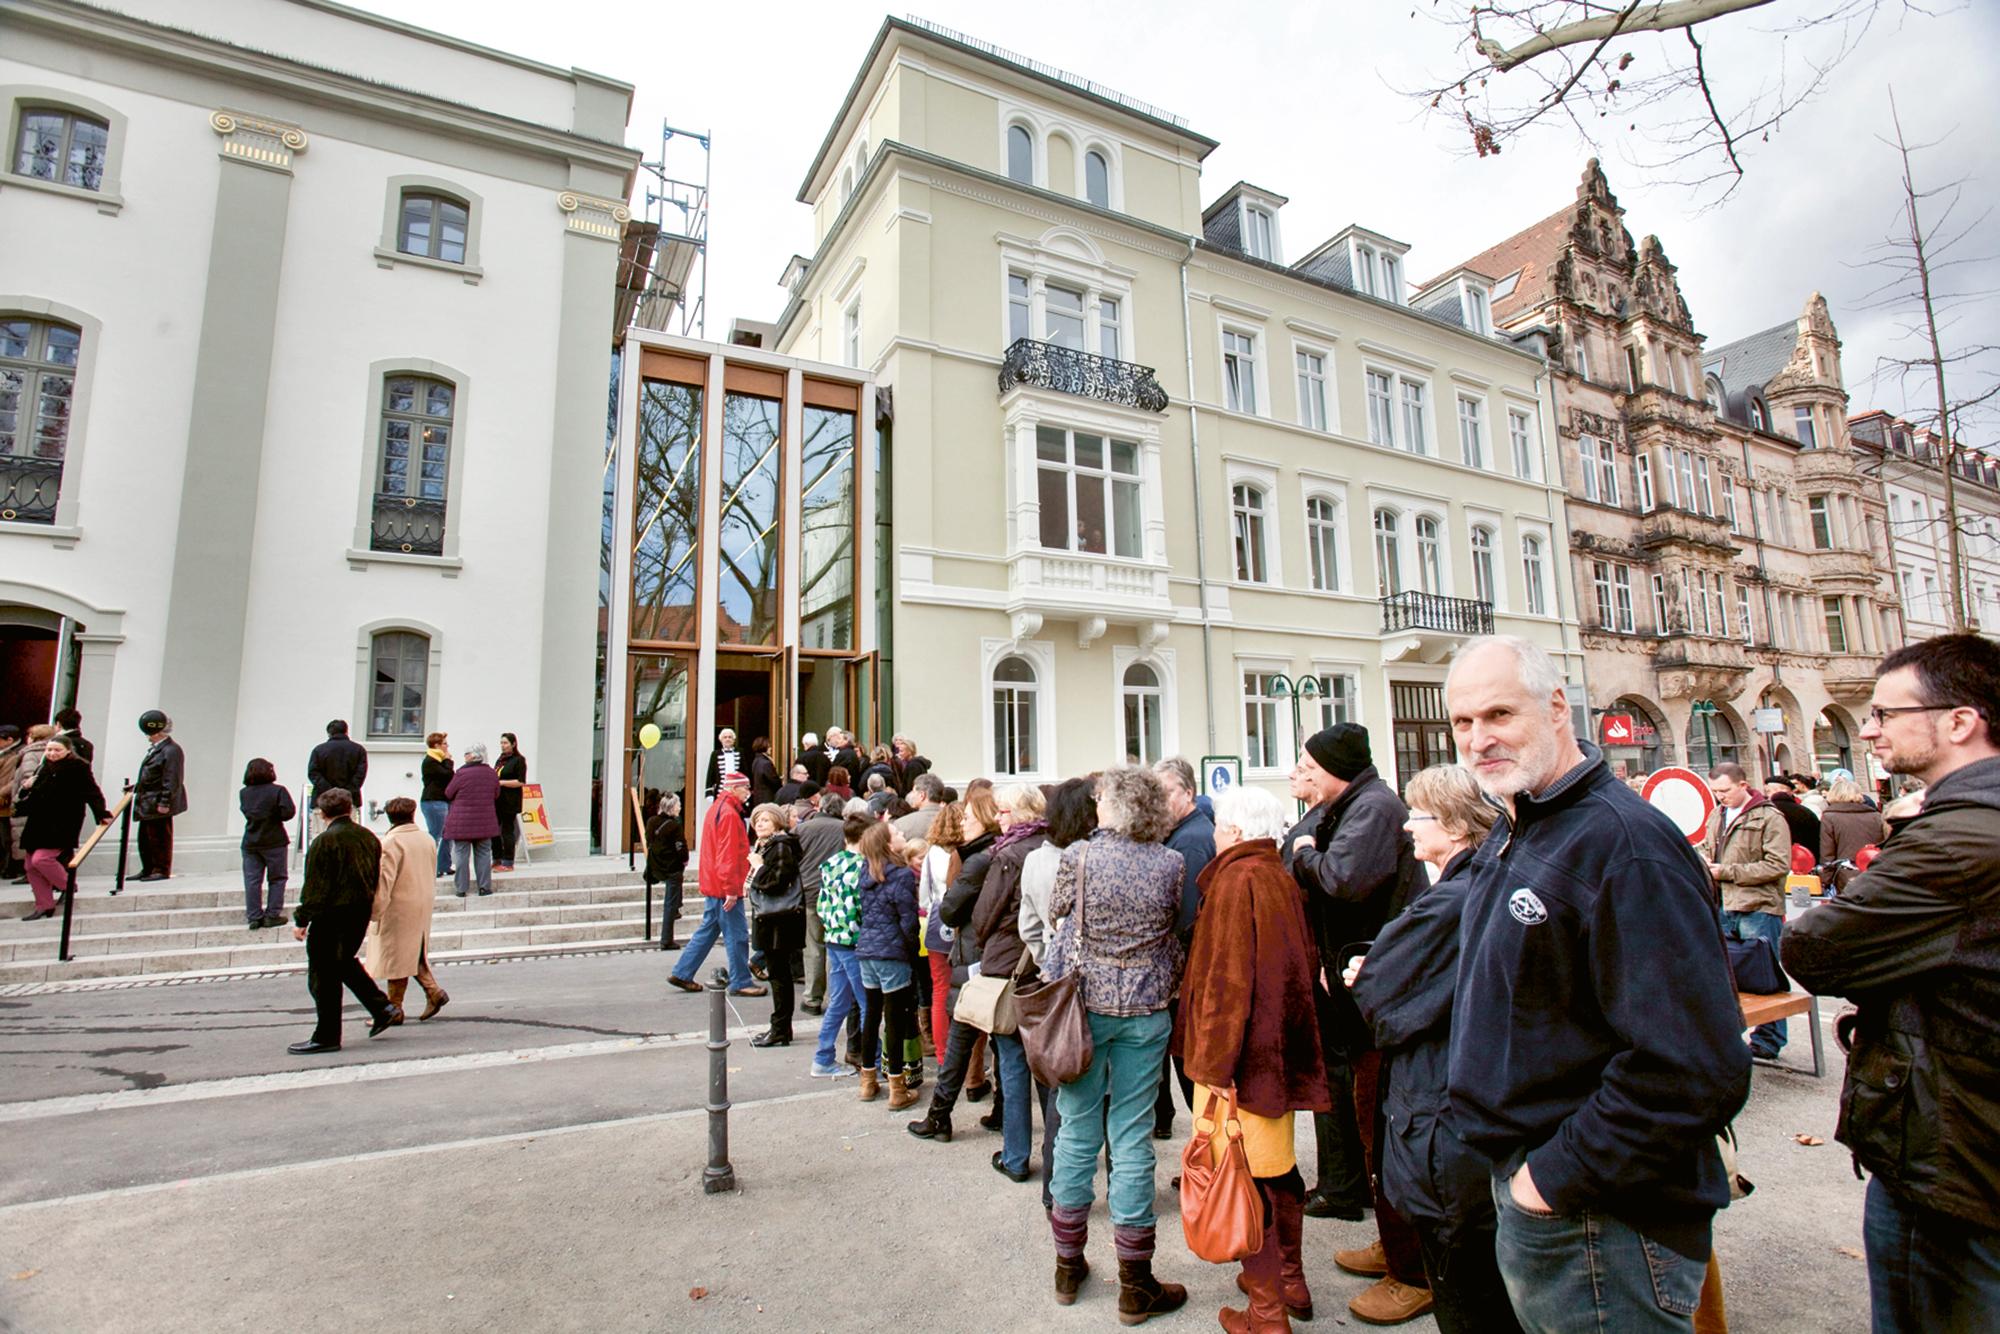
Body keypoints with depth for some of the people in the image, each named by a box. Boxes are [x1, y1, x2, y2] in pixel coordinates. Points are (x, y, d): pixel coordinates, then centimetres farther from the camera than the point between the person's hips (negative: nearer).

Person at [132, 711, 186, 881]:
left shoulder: (171, 750, -17)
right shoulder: (155, 749, 14)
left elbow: (172, 781, -20)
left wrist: (165, 802, -22)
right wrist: (137, 787, 16)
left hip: (159, 804, -10)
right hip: (148, 803, 10)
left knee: (160, 837, -3)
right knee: (145, 837, 16)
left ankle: (162, 870, 5)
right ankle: (148, 869, 25)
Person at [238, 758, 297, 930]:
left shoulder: (243, 793, 2)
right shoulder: (278, 791, -12)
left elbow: (246, 812, 7)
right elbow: (288, 812, -17)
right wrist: (276, 816, 2)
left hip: (250, 843, 4)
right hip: (274, 841, -3)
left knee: (252, 880, 7)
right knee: (276, 879, 7)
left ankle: (254, 917, 8)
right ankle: (272, 915, 7)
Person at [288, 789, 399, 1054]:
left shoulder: (324, 841, -14)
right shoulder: (369, 837, 7)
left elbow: (315, 886, -15)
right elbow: (375, 879, 13)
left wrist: (301, 919, -7)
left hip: (332, 915, -7)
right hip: (361, 913, 7)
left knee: (323, 975, 3)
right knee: (345, 963, 24)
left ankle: (327, 1037, 9)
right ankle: (383, 1008, 19)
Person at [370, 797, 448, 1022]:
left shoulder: (390, 842, -14)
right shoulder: (427, 839, 7)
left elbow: (383, 881, -17)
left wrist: (374, 911, -10)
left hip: (399, 908, -7)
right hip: (423, 908, 7)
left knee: (396, 957, 1)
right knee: (414, 954, 18)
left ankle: (394, 1009, 8)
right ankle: (433, 991, 7)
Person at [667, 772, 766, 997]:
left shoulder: (716, 809, 14)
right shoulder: (729, 814, -17)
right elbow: (728, 854, -21)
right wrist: (731, 888, -21)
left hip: (712, 884, 10)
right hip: (725, 886, -10)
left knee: (708, 929, 17)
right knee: (737, 935, -1)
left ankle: (682, 974, 22)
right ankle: (740, 983, 6)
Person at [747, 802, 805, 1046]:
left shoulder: (781, 847, -14)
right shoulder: (765, 846, 16)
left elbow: (777, 882, -22)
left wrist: (759, 867, -12)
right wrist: (757, 868, 7)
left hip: (781, 919, -10)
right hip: (770, 917, 10)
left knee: (779, 974, -4)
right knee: (777, 973, 15)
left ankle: (780, 1031, 3)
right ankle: (781, 1027, 24)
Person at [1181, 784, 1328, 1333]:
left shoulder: (1236, 880, -18)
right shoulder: (1282, 879, 7)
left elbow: (1227, 979, -22)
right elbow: (1305, 963, 15)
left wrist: (1216, 1064, -19)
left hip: (1244, 1056, -9)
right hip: (1281, 1051, 9)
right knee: (1277, 1166, 20)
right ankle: (1290, 1281, 34)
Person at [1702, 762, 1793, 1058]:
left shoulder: (1769, 817, -9)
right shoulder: (1717, 816, 13)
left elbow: (1779, 865, -16)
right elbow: (1708, 851, 27)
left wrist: (1728, 871, -17)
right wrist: (1704, 863, 4)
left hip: (1758, 908, -7)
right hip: (1723, 908, 7)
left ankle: (1768, 1042, 13)